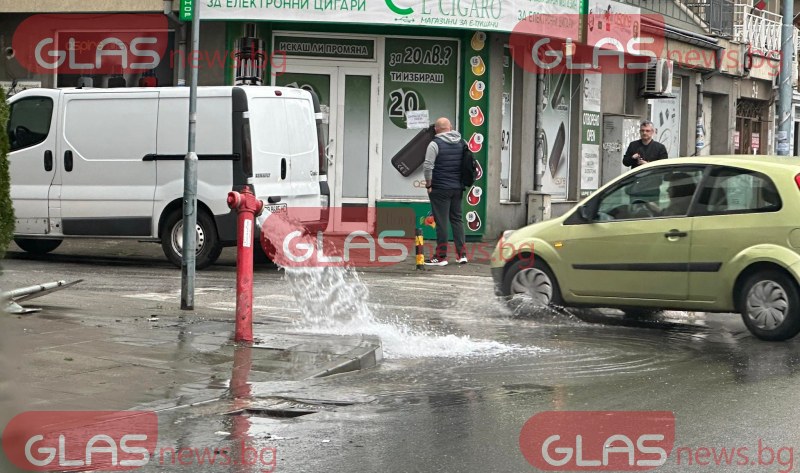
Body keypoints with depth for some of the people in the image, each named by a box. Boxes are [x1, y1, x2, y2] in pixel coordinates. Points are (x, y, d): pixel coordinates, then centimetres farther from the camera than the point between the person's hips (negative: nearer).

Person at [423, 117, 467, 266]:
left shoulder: (435, 144, -11)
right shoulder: (461, 143, 8)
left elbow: (428, 166, -17)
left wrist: (429, 184, -7)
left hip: (440, 189, -6)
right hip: (458, 187, 6)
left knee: (441, 222, -1)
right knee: (457, 219, 14)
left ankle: (441, 257, 3)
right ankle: (462, 254, 12)